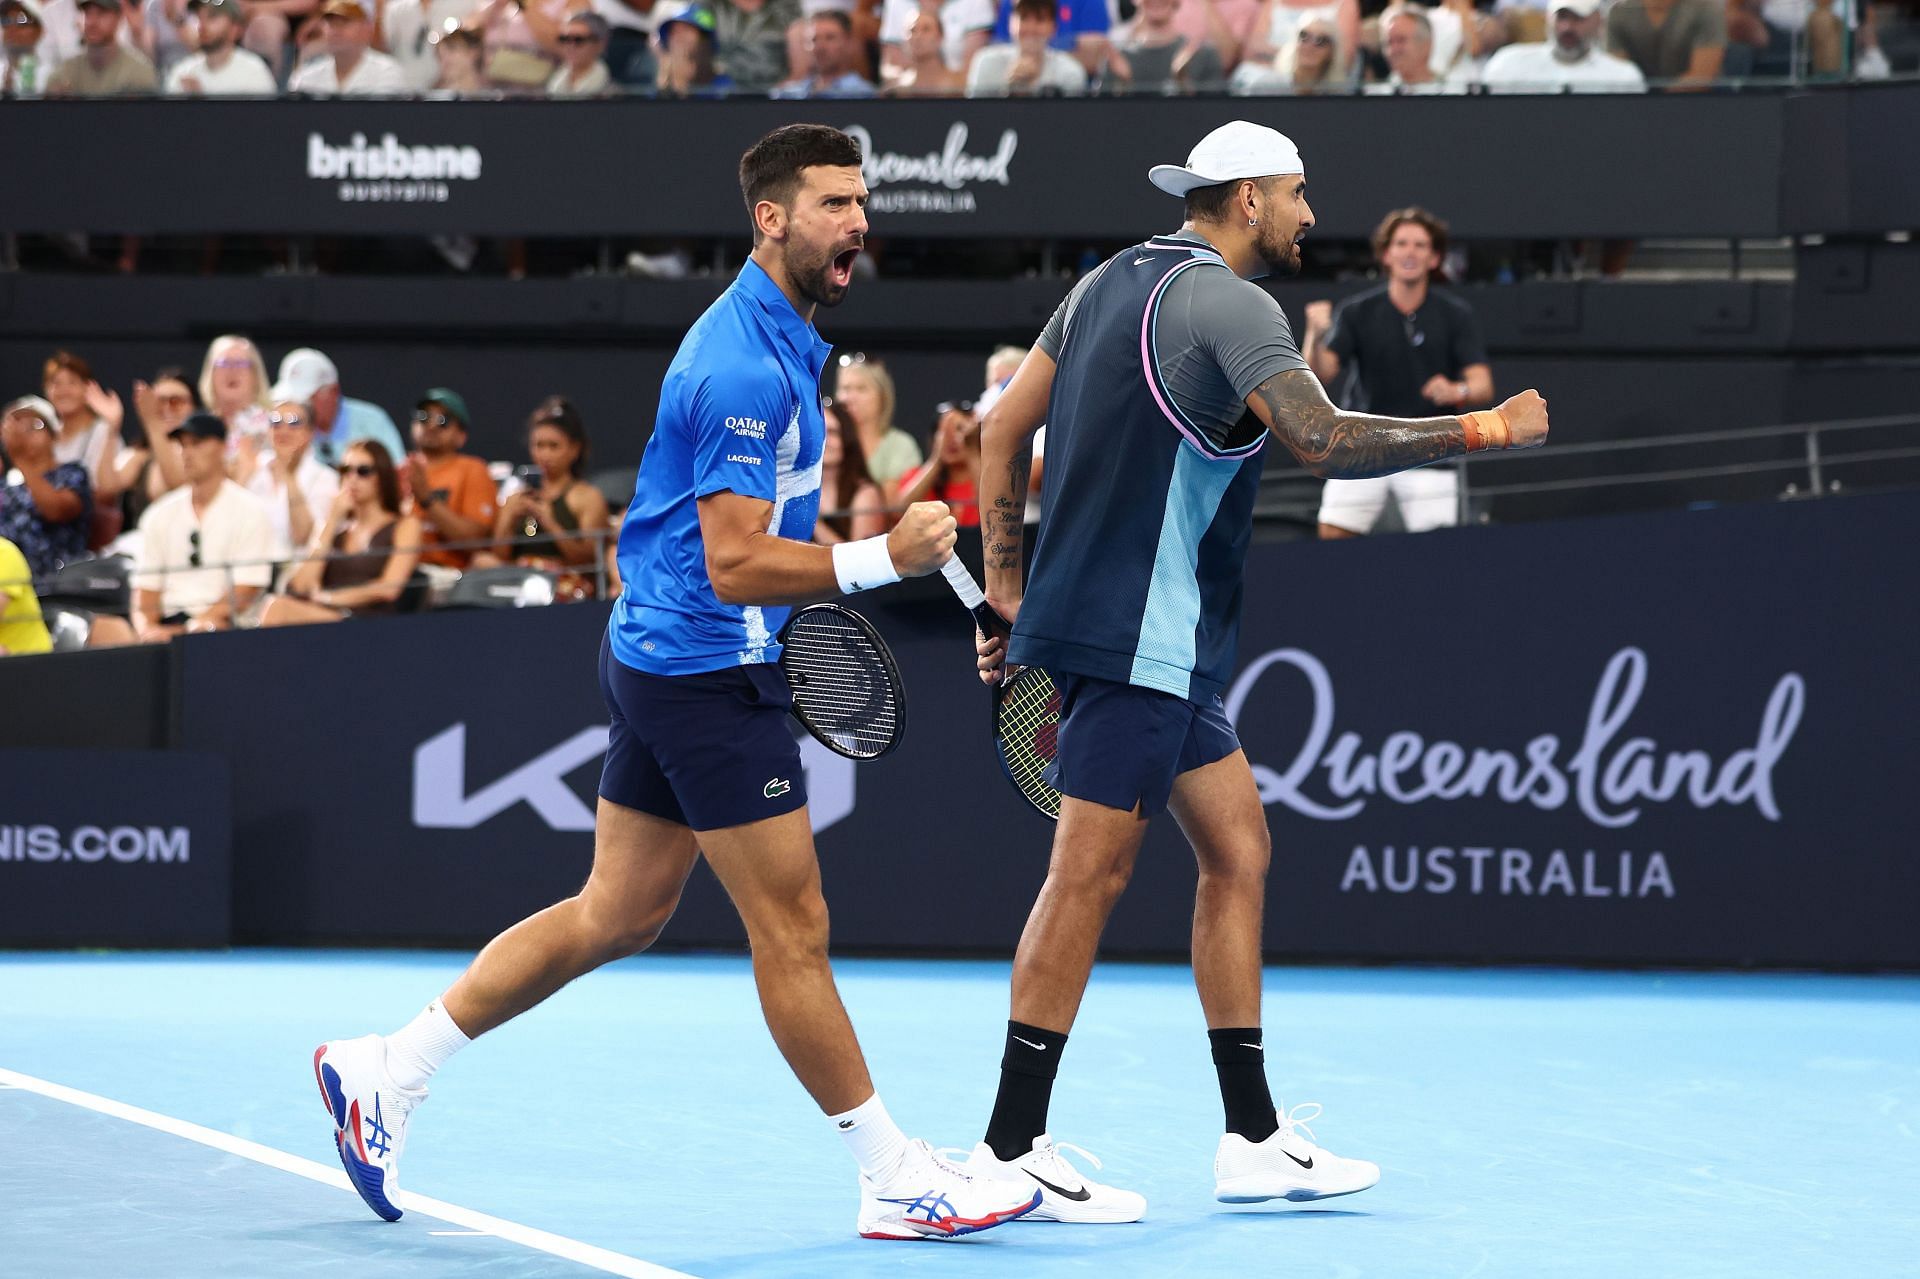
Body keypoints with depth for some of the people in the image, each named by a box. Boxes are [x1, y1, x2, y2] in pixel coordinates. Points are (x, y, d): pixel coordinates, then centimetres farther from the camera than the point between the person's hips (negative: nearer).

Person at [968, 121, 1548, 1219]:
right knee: (1091, 874, -7)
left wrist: (1010, 588, 19)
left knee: (1238, 849, 11)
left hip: (1163, 649, 10)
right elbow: (1323, 440, -26)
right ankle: (1012, 1148, -3)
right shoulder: (1225, 302, -13)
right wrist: (1489, 428, -18)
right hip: (1138, 640, -10)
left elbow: (1004, 429, 17)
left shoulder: (1111, 284, 16)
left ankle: (1254, 1139, 12)